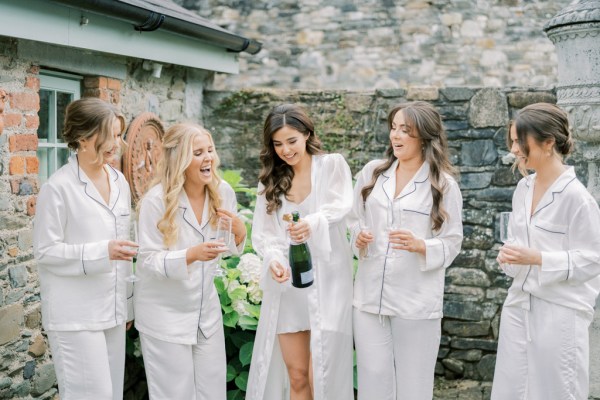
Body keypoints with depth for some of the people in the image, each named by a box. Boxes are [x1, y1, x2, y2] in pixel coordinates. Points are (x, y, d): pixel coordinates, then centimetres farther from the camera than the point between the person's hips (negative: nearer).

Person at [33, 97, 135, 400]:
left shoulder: (119, 181, 8)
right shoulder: (58, 187, -12)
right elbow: (45, 251, -12)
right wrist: (102, 252, -23)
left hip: (112, 309, 7)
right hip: (75, 315, -6)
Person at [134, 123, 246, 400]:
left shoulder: (223, 192, -4)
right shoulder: (156, 200, -19)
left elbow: (232, 248, 8)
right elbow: (147, 261, -19)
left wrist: (240, 232, -15)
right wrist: (192, 254, -34)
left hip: (207, 310, 5)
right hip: (165, 315, -5)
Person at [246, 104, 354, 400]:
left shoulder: (332, 165, 1)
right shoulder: (271, 179, 13)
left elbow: (341, 204, -18)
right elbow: (262, 232, 3)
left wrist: (313, 222, -39)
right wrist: (273, 260, -18)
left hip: (325, 280, -3)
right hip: (286, 284, 4)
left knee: (319, 376, -1)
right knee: (296, 376, 9)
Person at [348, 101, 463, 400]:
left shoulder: (444, 185, -4)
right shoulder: (371, 173, 6)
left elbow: (451, 243, -3)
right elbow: (354, 220, 14)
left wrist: (420, 246, -21)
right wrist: (359, 238, -7)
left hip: (416, 302, -3)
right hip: (370, 297, 3)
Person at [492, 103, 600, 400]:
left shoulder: (575, 195, -15)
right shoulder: (523, 188, 7)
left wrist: (536, 258, -22)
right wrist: (509, 256, -2)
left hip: (559, 312, -7)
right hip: (519, 305, 7)